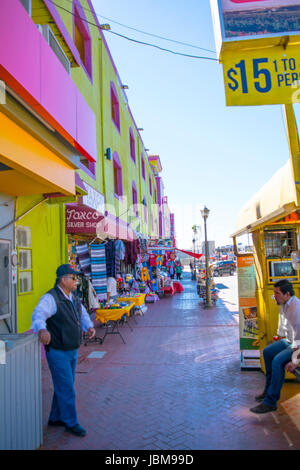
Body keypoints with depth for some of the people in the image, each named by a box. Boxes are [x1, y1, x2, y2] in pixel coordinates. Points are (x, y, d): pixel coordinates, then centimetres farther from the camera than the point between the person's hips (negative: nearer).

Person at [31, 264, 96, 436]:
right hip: (58, 352, -8)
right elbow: (39, 314, -36)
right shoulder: (51, 298, -19)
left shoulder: (74, 297, 8)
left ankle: (56, 418, 38)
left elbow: (82, 314, 19)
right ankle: (71, 423, 22)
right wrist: (42, 329, -57)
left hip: (72, 351, 8)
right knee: (66, 390, 3)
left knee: (63, 387, 21)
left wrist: (89, 326, 0)